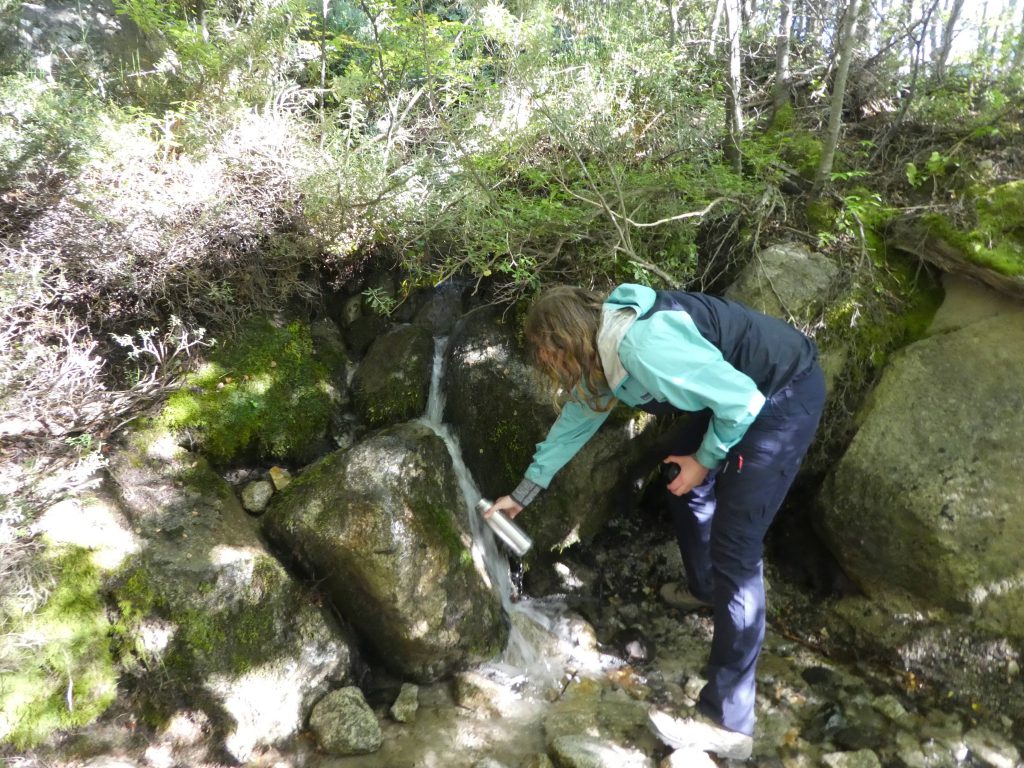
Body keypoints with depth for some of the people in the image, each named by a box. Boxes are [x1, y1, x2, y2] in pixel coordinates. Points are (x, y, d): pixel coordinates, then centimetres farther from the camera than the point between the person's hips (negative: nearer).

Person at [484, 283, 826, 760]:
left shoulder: (644, 345, -30)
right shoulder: (600, 353, 1)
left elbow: (741, 400, -25)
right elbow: (575, 419, 15)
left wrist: (706, 459, -8)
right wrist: (524, 492, 22)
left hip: (786, 394, -10)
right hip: (742, 388, 10)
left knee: (734, 546, -12)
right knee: (683, 484, 23)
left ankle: (727, 721, -4)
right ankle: (704, 590, 48)